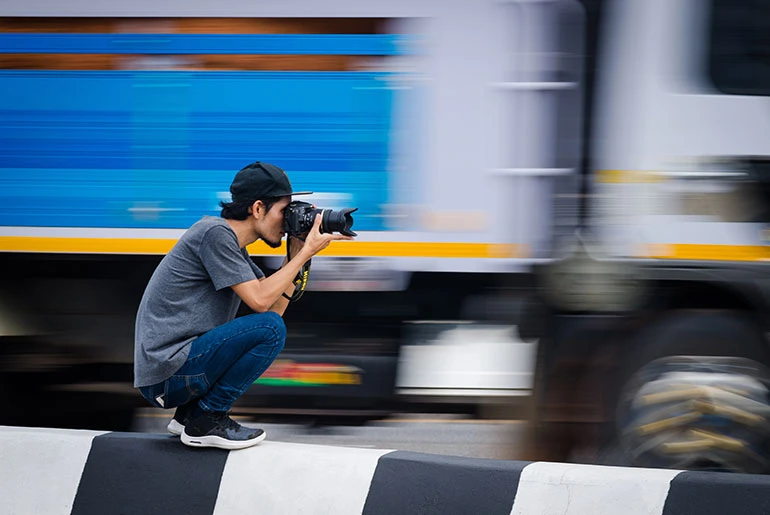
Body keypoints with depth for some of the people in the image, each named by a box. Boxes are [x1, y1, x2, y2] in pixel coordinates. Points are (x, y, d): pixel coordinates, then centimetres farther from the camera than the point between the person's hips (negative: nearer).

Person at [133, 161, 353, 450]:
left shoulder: (231, 242, 18)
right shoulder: (215, 233, -12)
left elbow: (275, 306, 15)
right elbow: (260, 301, -16)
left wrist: (295, 253, 8)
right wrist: (306, 253, -8)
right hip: (166, 376, -10)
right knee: (270, 329, -18)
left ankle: (188, 415, 14)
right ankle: (206, 420, -9)